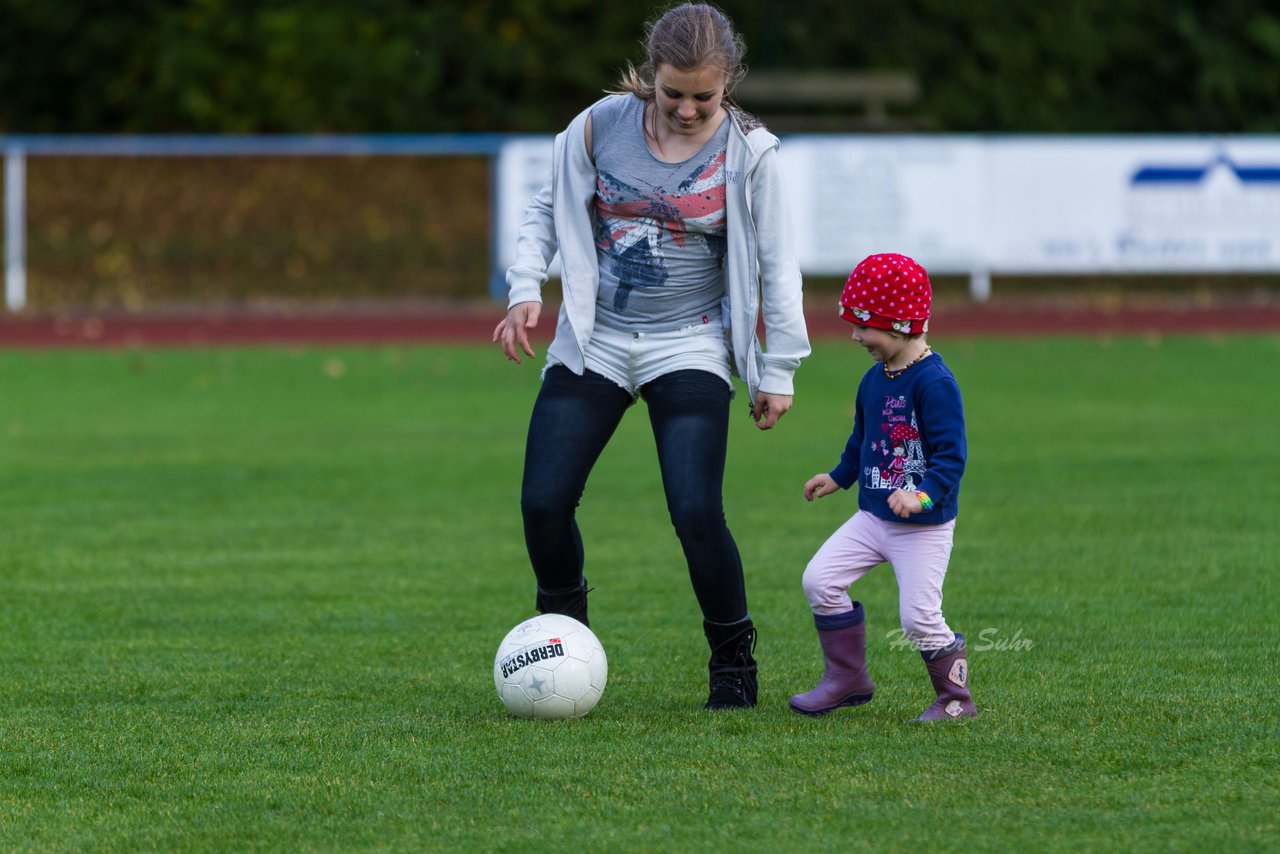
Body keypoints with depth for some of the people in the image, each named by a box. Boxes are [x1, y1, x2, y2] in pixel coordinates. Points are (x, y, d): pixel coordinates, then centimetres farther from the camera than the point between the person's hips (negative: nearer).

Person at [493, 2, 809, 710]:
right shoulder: (601, 125, -4)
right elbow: (547, 210, 11)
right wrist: (525, 290, -3)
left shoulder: (747, 152, -7)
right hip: (594, 342, 2)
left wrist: (777, 371, 0)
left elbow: (776, 265, 0)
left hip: (690, 347, -2)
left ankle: (733, 656, 7)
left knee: (696, 513, -16)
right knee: (543, 502, -7)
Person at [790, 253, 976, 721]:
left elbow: (951, 454, -23)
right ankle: (847, 678, 11)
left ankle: (956, 698, 12)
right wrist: (838, 476, 31)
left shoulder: (934, 382, -19)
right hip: (872, 518, 8)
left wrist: (923, 495, -35)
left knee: (918, 618, -10)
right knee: (819, 579, -1)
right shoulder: (874, 379, 8)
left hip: (925, 526, -8)